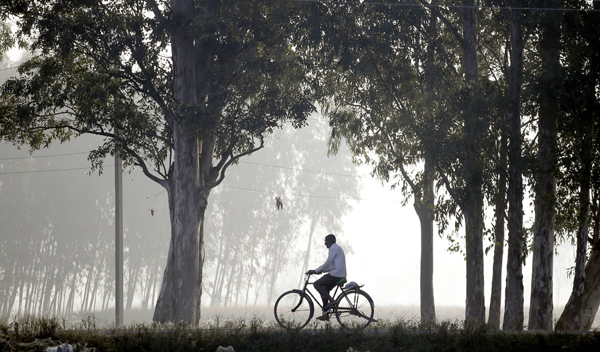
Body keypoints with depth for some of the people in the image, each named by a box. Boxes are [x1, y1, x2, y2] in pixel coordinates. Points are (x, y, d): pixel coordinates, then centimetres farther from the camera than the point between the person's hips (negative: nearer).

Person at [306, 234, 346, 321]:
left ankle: (331, 300, -14)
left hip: (335, 274, -10)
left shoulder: (333, 248, -9)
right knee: (324, 291, 15)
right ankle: (325, 314, 11)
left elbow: (328, 263, -17)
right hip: (341, 276, 10)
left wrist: (315, 271, -12)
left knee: (317, 284, -6)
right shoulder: (337, 248, 24)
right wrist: (320, 271, 18)